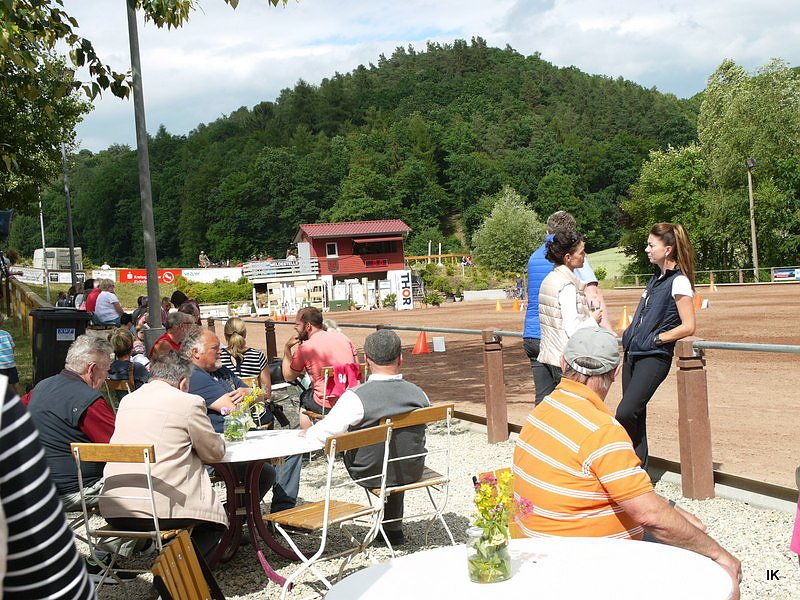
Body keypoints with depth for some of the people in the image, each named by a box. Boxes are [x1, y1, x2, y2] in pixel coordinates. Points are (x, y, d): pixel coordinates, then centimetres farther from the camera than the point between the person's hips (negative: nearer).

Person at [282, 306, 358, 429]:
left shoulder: (305, 347, -9)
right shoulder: (342, 336, 6)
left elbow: (288, 377, 4)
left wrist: (287, 348, 11)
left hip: (327, 406, -5)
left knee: (304, 398, 27)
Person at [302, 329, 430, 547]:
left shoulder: (355, 397, -25)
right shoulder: (418, 394, -11)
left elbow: (325, 433, -25)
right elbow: (419, 437, 5)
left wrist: (308, 431, -1)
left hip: (371, 475, -3)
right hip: (412, 473, 3)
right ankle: (393, 527, 41)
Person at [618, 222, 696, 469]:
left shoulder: (679, 282, -11)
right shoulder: (656, 278, 15)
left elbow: (688, 327, -15)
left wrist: (656, 339, -13)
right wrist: (628, 339, 15)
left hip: (654, 357, -9)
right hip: (633, 355, 9)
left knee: (625, 413, -18)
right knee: (635, 417, 10)